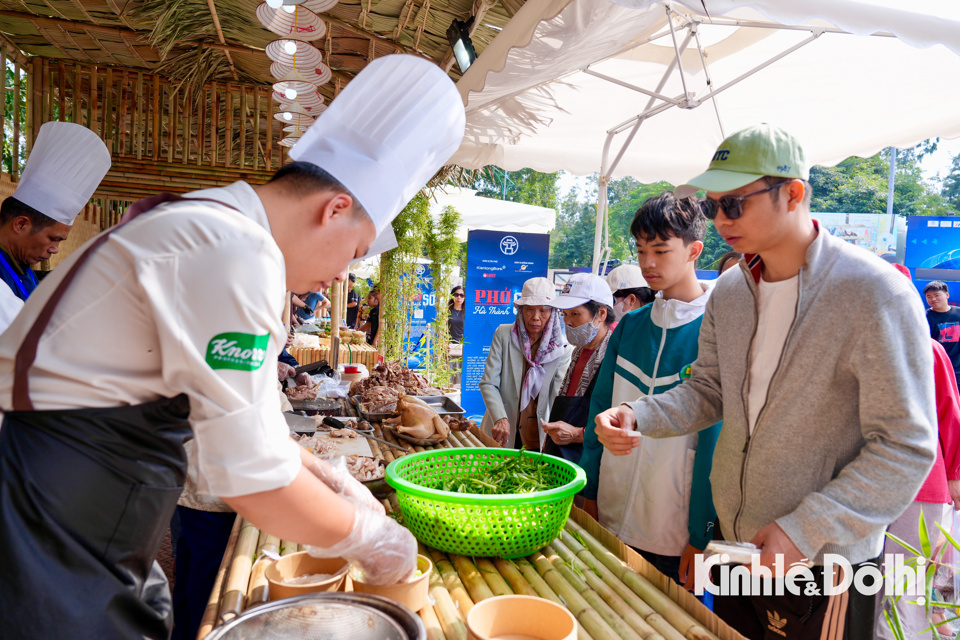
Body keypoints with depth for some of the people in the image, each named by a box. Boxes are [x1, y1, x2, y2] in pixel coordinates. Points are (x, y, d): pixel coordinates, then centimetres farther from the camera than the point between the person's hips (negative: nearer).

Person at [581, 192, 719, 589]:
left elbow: (715, 436, -13)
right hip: (611, 522, 5)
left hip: (678, 536, -5)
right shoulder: (630, 326, 4)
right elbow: (601, 410, 7)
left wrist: (701, 535, -12)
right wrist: (590, 493, 6)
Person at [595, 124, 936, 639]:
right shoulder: (728, 292, 1)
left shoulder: (876, 293, -18)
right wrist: (637, 417, -11)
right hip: (733, 541, 6)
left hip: (823, 562, -6)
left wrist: (807, 530, -23)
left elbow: (907, 446, -18)